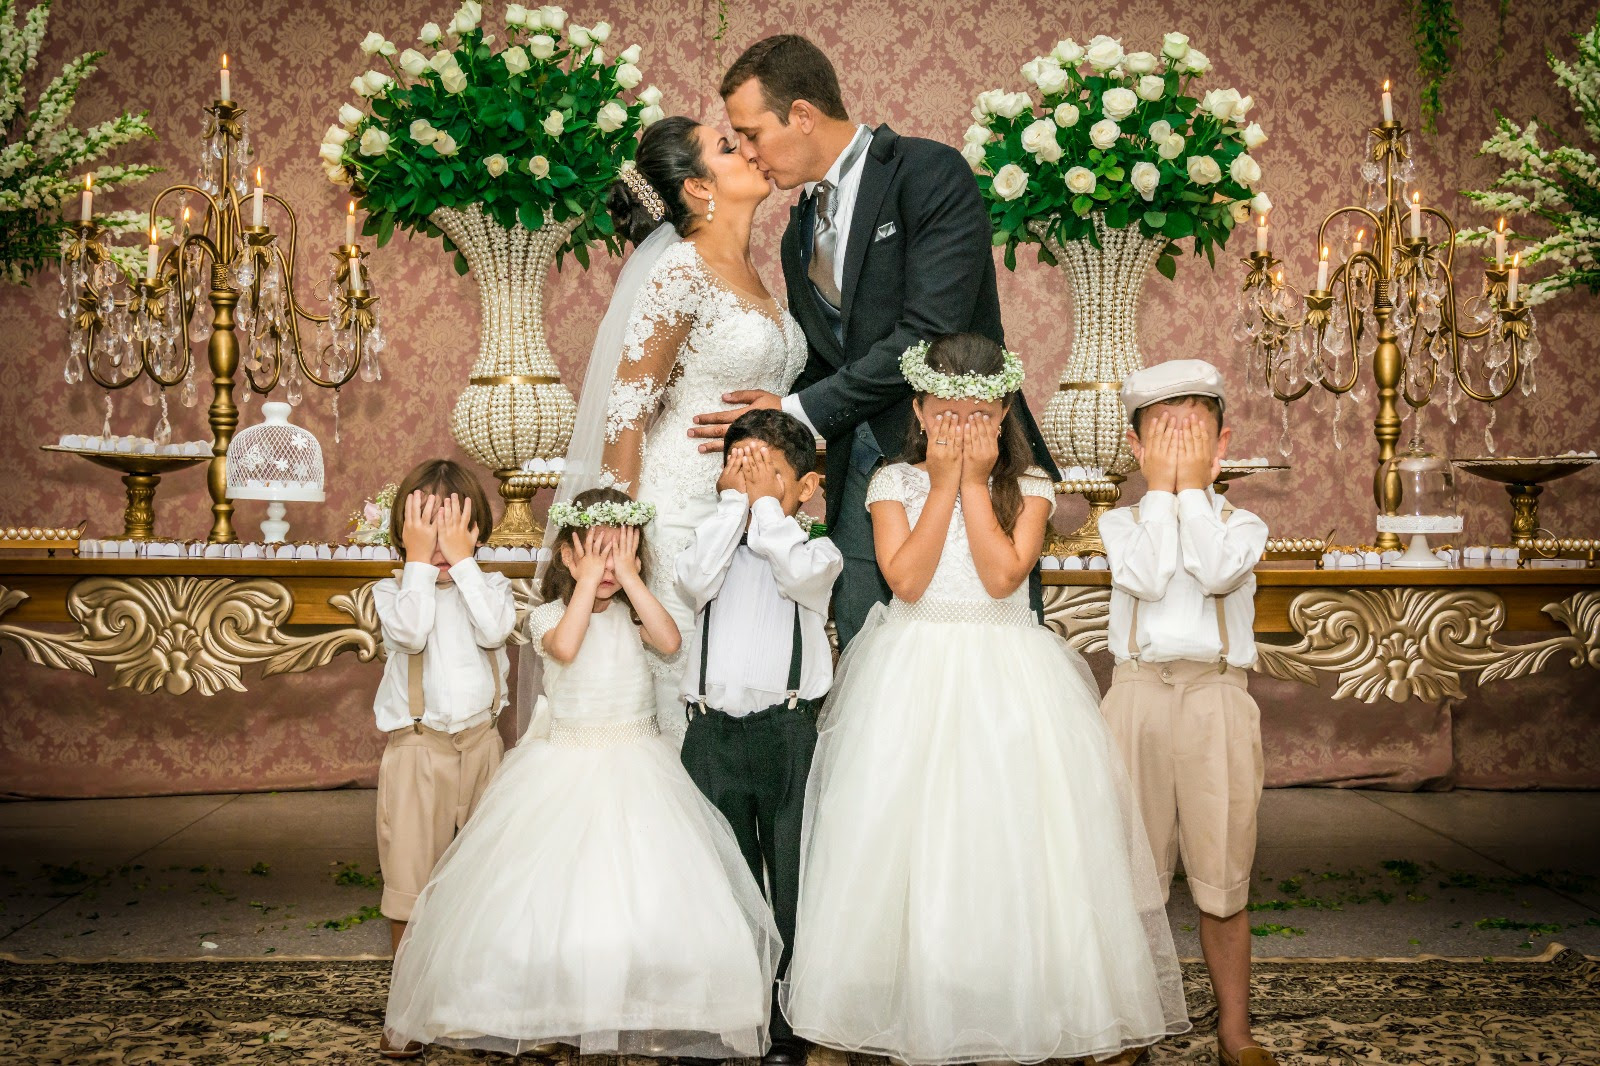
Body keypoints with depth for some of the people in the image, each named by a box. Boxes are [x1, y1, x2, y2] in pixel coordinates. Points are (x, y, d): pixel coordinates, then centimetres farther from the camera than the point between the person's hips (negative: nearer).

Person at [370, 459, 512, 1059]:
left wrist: (462, 560, -16)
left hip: (481, 744, 2)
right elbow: (411, 632, -22)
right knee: (411, 873, 1)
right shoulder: (392, 591, -1)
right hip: (417, 748, -2)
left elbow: (493, 629, -18)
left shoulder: (489, 585, 4)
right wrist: (420, 563, -16)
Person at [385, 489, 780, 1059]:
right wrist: (588, 580, -19)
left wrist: (630, 579, -15)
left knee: (650, 894, -4)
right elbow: (565, 647, -25)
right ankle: (552, 1006, 11)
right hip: (568, 769, -2)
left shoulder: (633, 612, 5)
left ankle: (646, 1007, 9)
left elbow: (670, 641, -16)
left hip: (638, 766, 2)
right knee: (555, 892, -5)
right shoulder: (549, 615, -2)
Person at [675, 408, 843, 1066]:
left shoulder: (817, 551, 8)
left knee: (792, 876, 3)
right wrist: (733, 501, -3)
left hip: (787, 728, -2)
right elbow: (695, 581, -7)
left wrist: (765, 502, -4)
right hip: (712, 731, 2)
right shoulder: (714, 542, 15)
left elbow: (797, 574, -16)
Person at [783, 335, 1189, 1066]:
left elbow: (1003, 575, -13)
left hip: (1006, 677, 0)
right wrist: (945, 483, -10)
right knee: (913, 836, 0)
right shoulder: (894, 482, 3)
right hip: (914, 675, 0)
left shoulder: (1028, 486, 3)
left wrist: (975, 480, -10)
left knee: (1010, 837, -2)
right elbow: (906, 579, -12)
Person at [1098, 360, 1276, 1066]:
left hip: (1217, 698, 0)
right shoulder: (1121, 523, 9)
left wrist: (1194, 487, -6)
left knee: (1222, 880, 4)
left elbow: (1217, 571, -14)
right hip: (1138, 696, 0)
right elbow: (1146, 577, -11)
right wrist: (1162, 489, -4)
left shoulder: (1241, 524, 8)